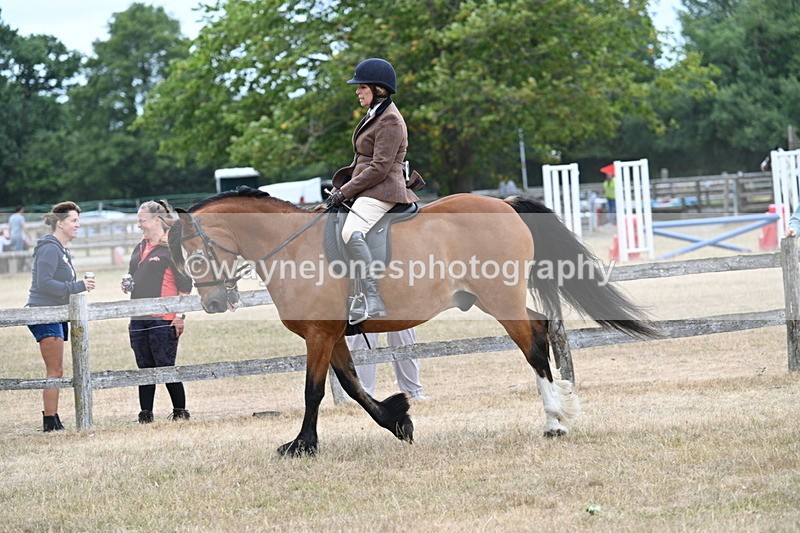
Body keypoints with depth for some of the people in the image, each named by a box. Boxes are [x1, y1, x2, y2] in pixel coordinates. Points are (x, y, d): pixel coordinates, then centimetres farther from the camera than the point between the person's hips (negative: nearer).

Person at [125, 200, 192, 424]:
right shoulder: (140, 248, 17)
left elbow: (184, 284, -9)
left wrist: (180, 316, -13)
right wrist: (128, 286, 7)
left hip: (163, 320, -7)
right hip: (139, 320, 7)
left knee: (166, 368, -4)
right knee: (145, 369, 9)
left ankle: (180, 412, 7)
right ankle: (146, 415, 13)